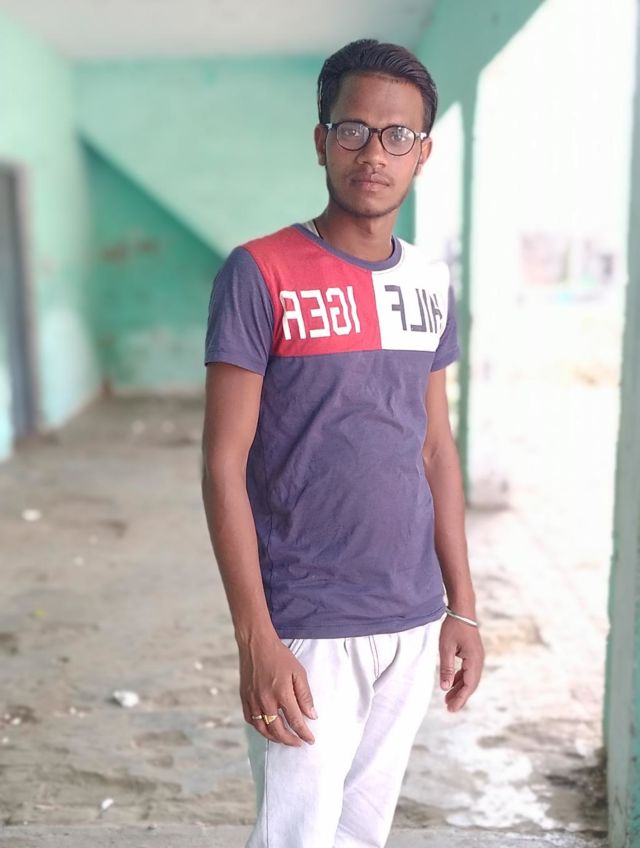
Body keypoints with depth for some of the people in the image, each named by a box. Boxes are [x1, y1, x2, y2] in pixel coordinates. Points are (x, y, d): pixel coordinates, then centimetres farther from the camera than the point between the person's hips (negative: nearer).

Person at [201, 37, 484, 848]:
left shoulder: (430, 283, 6)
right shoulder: (259, 274, -11)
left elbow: (437, 451, 11)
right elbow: (224, 465, -12)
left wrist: (462, 606, 9)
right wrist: (256, 640, -16)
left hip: (413, 622, 5)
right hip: (306, 628, -5)